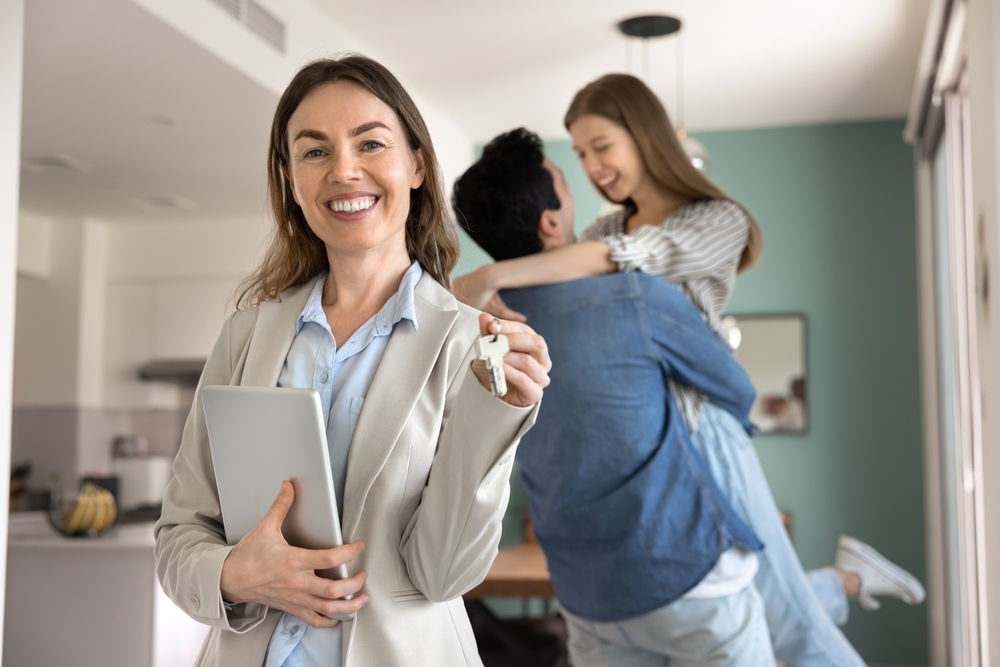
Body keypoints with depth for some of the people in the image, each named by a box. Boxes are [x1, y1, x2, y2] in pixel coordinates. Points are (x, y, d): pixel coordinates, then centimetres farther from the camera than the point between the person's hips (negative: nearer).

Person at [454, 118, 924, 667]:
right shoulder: (610, 227, 11)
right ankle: (849, 580, 39)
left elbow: (624, 257, -26)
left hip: (698, 437, -5)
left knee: (786, 620, 4)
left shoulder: (717, 221, -7)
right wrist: (559, 252, -17)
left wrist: (491, 276, -36)